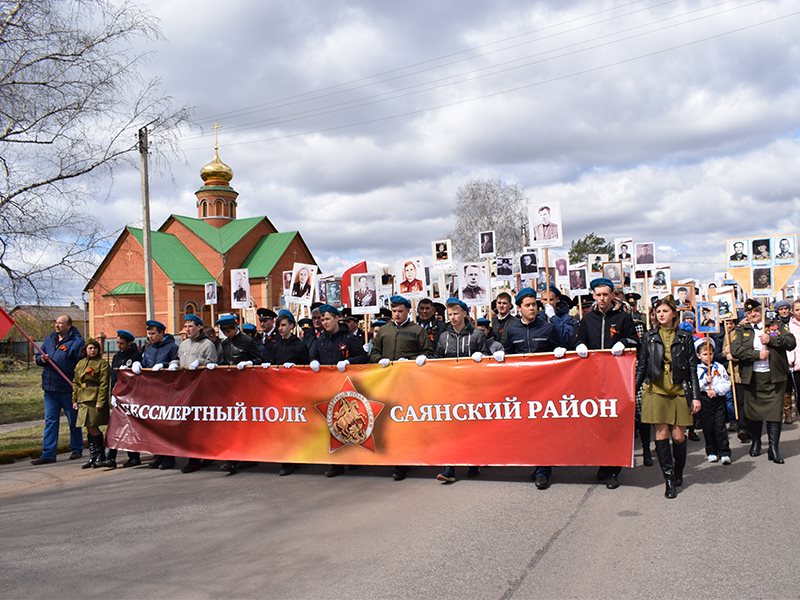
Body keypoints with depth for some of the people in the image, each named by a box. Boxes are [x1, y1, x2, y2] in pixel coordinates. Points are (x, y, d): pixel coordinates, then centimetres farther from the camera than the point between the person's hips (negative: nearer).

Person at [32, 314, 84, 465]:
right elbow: (38, 357, 21)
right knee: (50, 421, 5)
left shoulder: (76, 342, -8)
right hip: (50, 388, 6)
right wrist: (41, 359, -3)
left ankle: (76, 449, 22)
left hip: (68, 390, -6)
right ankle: (48, 454, 6)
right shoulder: (49, 339, 13)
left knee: (73, 421, 8)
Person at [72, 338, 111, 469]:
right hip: (83, 401, 6)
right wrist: (75, 400, 12)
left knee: (93, 428, -7)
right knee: (89, 429, 10)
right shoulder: (80, 363, 15)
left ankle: (101, 456, 6)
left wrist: (100, 402, -16)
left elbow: (104, 384, -10)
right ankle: (93, 457, 17)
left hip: (95, 400, -6)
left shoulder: (102, 364, -4)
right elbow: (75, 383, 18)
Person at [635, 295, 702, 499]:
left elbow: (692, 369, 4)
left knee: (678, 435, 0)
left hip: (678, 391, 0)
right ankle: (670, 480, 5)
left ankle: (678, 473, 26)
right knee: (661, 434, -3)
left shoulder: (684, 338, 5)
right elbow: (641, 367, 10)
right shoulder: (649, 337, 6)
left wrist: (696, 396, -1)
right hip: (656, 391, 0)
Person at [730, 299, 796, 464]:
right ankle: (755, 442, 27)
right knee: (753, 412, 9)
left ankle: (774, 448, 2)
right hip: (752, 377, 1)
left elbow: (791, 342, -3)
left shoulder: (776, 325, 9)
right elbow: (735, 350, -9)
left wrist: (771, 340, -14)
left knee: (774, 412, -3)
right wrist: (757, 354, -15)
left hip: (774, 377, -1)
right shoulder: (741, 331, 7)